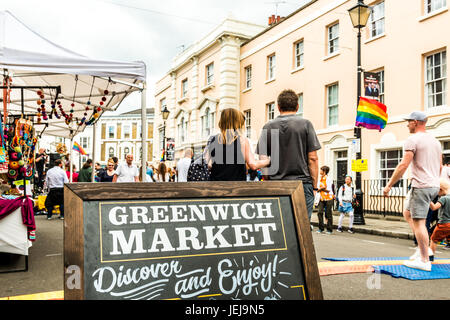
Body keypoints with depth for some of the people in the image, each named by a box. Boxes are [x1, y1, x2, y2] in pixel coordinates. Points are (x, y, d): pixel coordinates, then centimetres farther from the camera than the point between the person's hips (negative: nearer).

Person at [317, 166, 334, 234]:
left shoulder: (329, 179, -8)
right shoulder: (320, 179, 13)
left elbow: (328, 190, -13)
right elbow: (318, 189, 12)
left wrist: (321, 188, -4)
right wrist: (323, 188, -6)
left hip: (329, 198, -6)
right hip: (322, 198, 6)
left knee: (328, 214, -1)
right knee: (319, 212, -3)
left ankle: (329, 229, 8)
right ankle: (321, 228, 6)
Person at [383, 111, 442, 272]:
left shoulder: (413, 140, -10)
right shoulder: (435, 141, 17)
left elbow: (403, 165, -16)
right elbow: (440, 166, 22)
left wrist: (389, 185, -13)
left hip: (421, 186, -9)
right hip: (434, 186, 9)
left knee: (418, 222, -5)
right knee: (408, 213, 20)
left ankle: (424, 261, -1)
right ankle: (424, 248, 17)